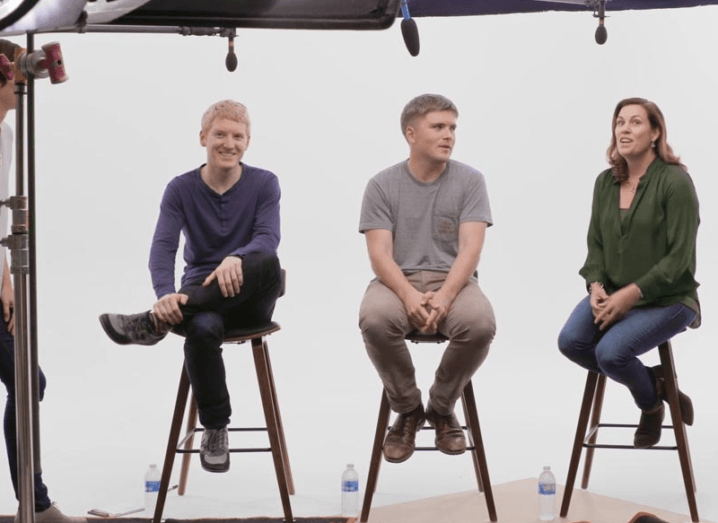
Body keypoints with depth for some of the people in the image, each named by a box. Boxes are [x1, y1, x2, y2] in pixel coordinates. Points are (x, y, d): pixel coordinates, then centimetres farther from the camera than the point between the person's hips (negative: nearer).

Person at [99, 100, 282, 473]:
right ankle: (214, 429, -18)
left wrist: (235, 259, -39)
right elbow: (163, 248, -10)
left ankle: (155, 322, -34)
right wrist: (166, 294, -32)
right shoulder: (181, 189, 4)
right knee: (202, 329, -39)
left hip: (250, 302, 0)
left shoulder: (264, 184, 2)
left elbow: (268, 239, -15)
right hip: (200, 301, 0)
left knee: (266, 262, -36)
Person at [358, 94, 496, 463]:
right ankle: (407, 410, -7)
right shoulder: (382, 185, 2)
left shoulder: (470, 181, 2)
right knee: (374, 319, -35)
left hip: (453, 281, 0)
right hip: (398, 282, 0)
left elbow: (470, 249, -8)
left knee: (480, 323, -33)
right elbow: (380, 255, -7)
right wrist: (409, 296, -27)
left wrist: (444, 297, -26)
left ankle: (441, 408, -3)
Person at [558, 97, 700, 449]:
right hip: (614, 294, 6)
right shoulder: (606, 182, 6)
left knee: (610, 351, -27)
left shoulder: (675, 182, -13)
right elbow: (596, 244, 9)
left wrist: (631, 294, -22)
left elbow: (679, 257, -16)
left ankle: (650, 402, 8)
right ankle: (653, 381, 4)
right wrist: (597, 287, -10)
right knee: (571, 341, -20)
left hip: (666, 298, -6)